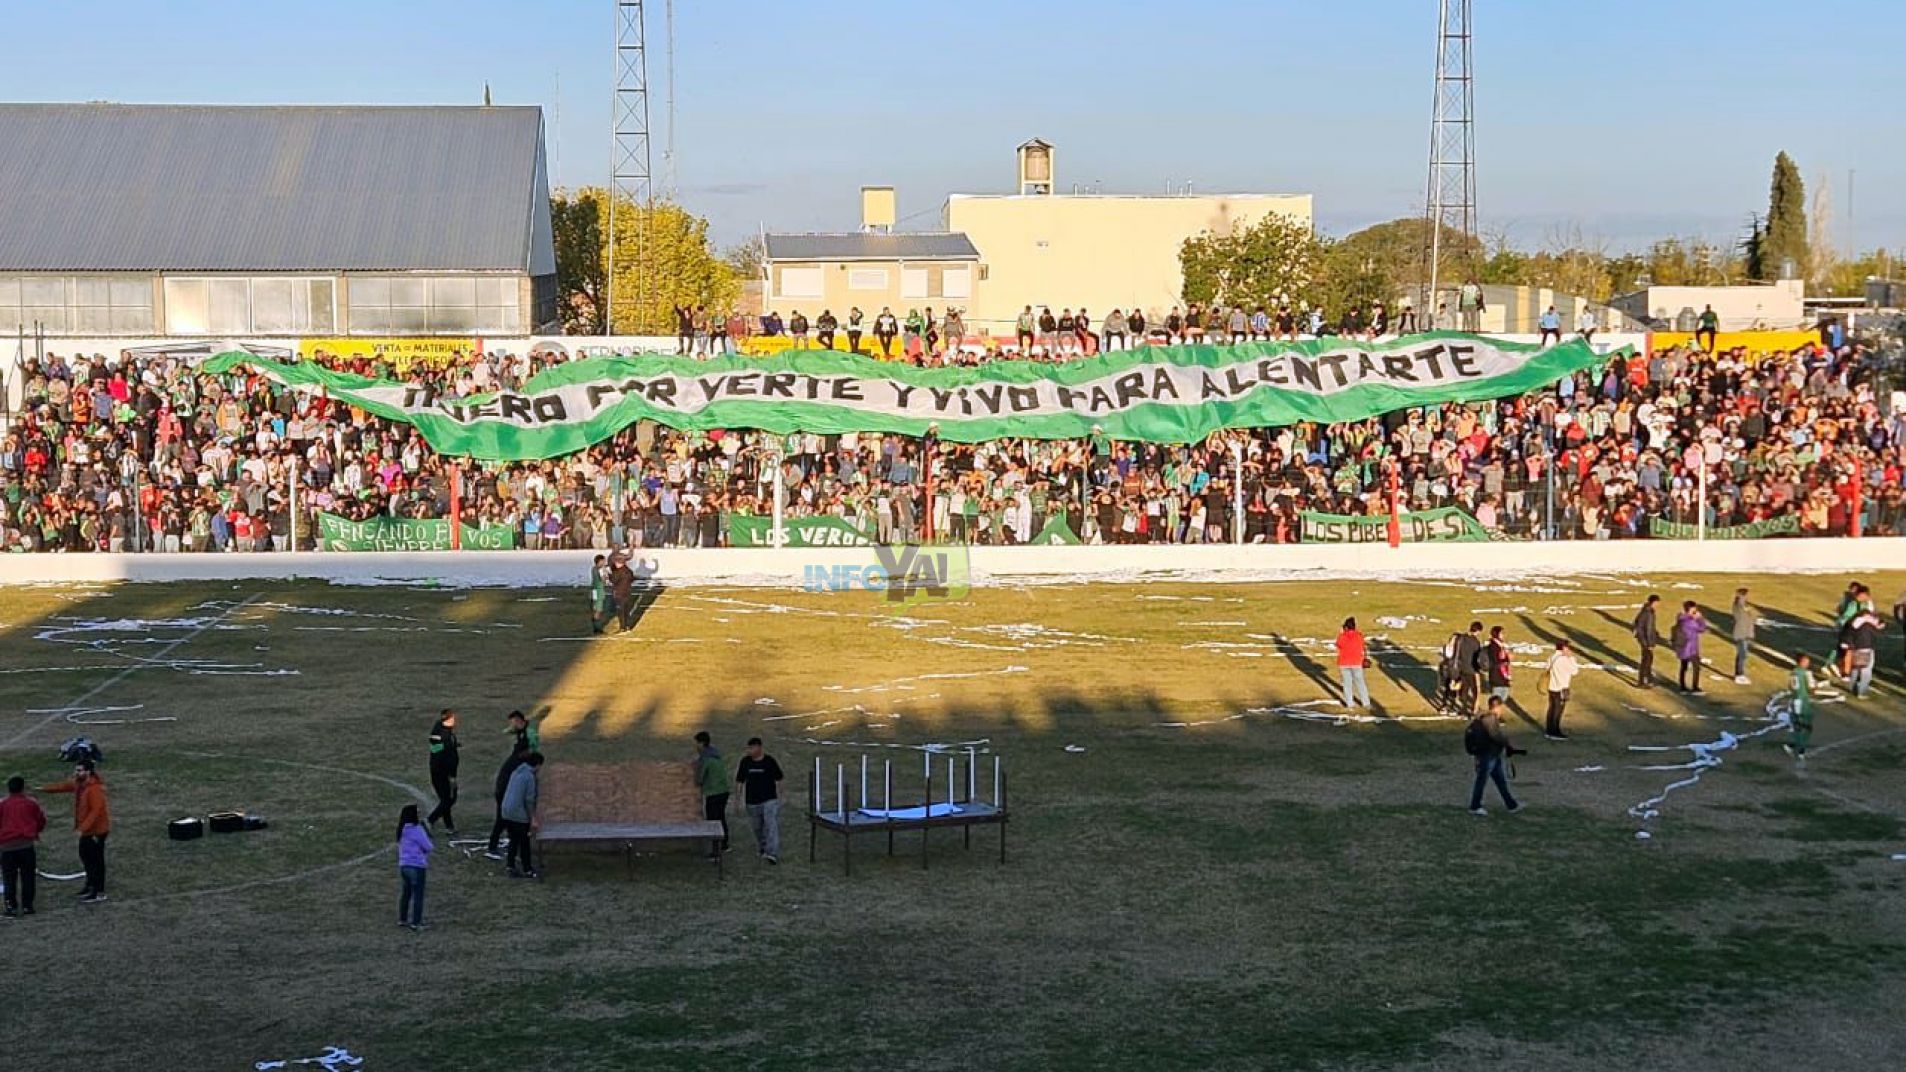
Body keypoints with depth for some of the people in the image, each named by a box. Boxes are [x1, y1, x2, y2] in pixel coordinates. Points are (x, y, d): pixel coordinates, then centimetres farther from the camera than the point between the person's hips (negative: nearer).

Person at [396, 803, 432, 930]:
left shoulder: (402, 829, 5)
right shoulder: (416, 829, -17)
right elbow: (428, 847, -13)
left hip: (403, 865, 7)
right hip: (416, 866, -7)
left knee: (404, 893, 18)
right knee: (417, 895, 1)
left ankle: (402, 919, 26)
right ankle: (415, 923, 2)